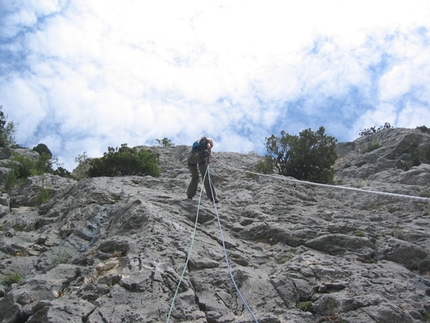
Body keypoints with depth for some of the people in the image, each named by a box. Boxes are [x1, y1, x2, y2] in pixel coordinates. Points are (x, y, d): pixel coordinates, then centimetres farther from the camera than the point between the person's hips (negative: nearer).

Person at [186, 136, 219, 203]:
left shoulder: (197, 143, 38)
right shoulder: (207, 141, 20)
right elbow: (209, 147, -4)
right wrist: (208, 158, 2)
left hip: (191, 158, 5)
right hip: (200, 157, -5)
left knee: (195, 177, 22)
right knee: (206, 177, -2)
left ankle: (190, 194, 23)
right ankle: (212, 197, -6)